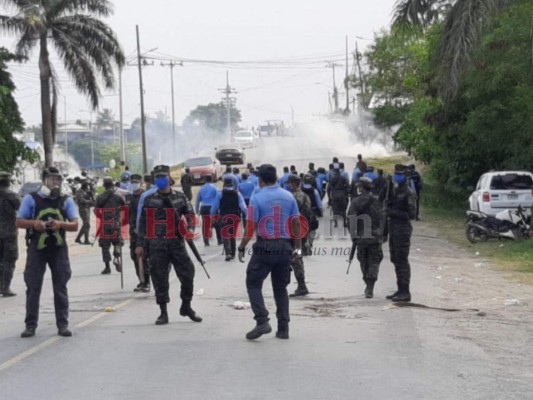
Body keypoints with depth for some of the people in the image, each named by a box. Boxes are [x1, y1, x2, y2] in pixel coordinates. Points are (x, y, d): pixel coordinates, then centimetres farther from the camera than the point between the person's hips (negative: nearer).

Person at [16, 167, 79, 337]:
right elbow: (19, 222, 2)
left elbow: (75, 225, 2)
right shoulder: (31, 199, 2)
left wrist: (61, 224, -19)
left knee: (61, 288, 3)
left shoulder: (66, 201, 7)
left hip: (59, 249, 1)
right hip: (37, 248, -1)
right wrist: (34, 223, -18)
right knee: (33, 287, 1)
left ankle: (62, 325, 9)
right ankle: (30, 325, 8)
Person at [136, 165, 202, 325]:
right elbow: (143, 223, 7)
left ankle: (186, 306, 20)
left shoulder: (180, 197, 8)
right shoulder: (149, 200, 6)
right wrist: (140, 244, 4)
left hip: (177, 242, 1)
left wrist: (187, 228, -8)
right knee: (160, 279, 0)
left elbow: (190, 215, 14)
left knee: (187, 274, -1)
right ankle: (163, 313, 9)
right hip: (156, 244, -1)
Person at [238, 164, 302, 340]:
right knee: (281, 288, 13)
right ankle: (283, 328, 11)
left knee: (253, 284, 5)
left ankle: (262, 321, -10)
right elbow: (296, 223, 6)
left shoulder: (257, 198, -7)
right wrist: (298, 246, 15)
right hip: (284, 247, 4)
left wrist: (242, 248, -1)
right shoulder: (288, 197, 5)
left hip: (264, 247, -4)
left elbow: (251, 227, -10)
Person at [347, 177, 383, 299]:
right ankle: (370, 289, -9)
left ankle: (369, 286, 25)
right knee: (374, 262, 2)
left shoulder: (355, 202, 0)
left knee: (364, 262, 16)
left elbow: (350, 220, -1)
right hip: (375, 237, -2)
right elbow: (381, 219, -4)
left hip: (360, 237, 2)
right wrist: (383, 234, 6)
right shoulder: (376, 201, -4)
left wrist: (353, 235, 8)